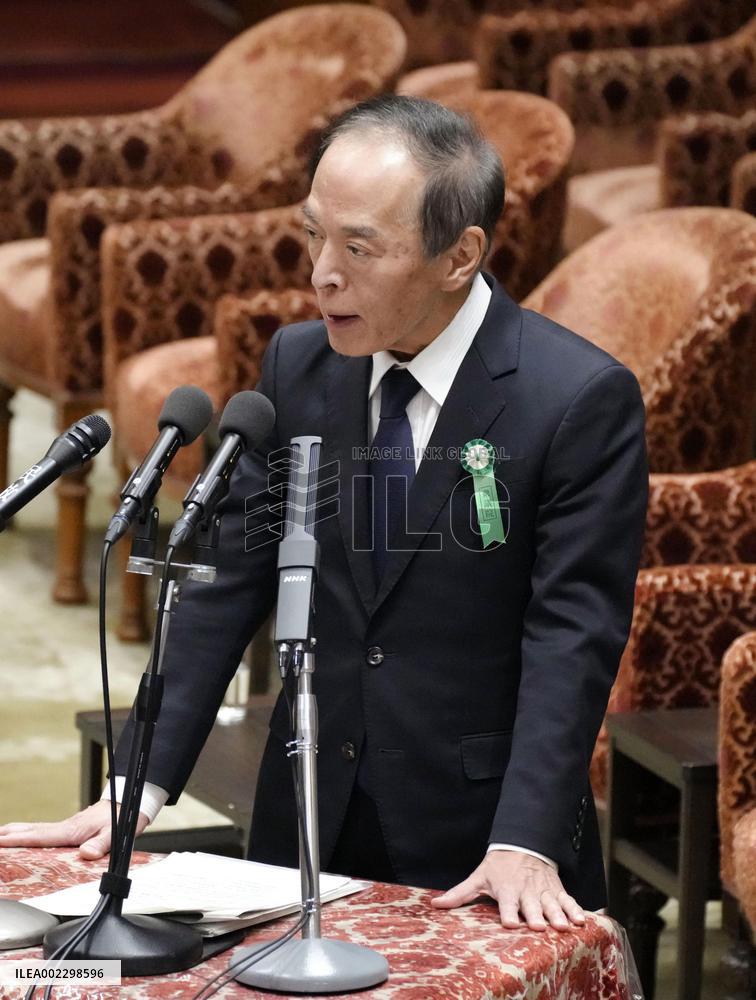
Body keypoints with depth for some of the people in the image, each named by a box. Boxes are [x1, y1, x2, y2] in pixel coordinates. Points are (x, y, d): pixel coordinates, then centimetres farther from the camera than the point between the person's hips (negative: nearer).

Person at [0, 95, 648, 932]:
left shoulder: (583, 399, -13)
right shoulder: (296, 366, 2)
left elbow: (572, 637, -16)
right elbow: (230, 580, 3)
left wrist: (523, 846, -25)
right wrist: (141, 786, -5)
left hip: (479, 851, -4)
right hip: (306, 830, 4)